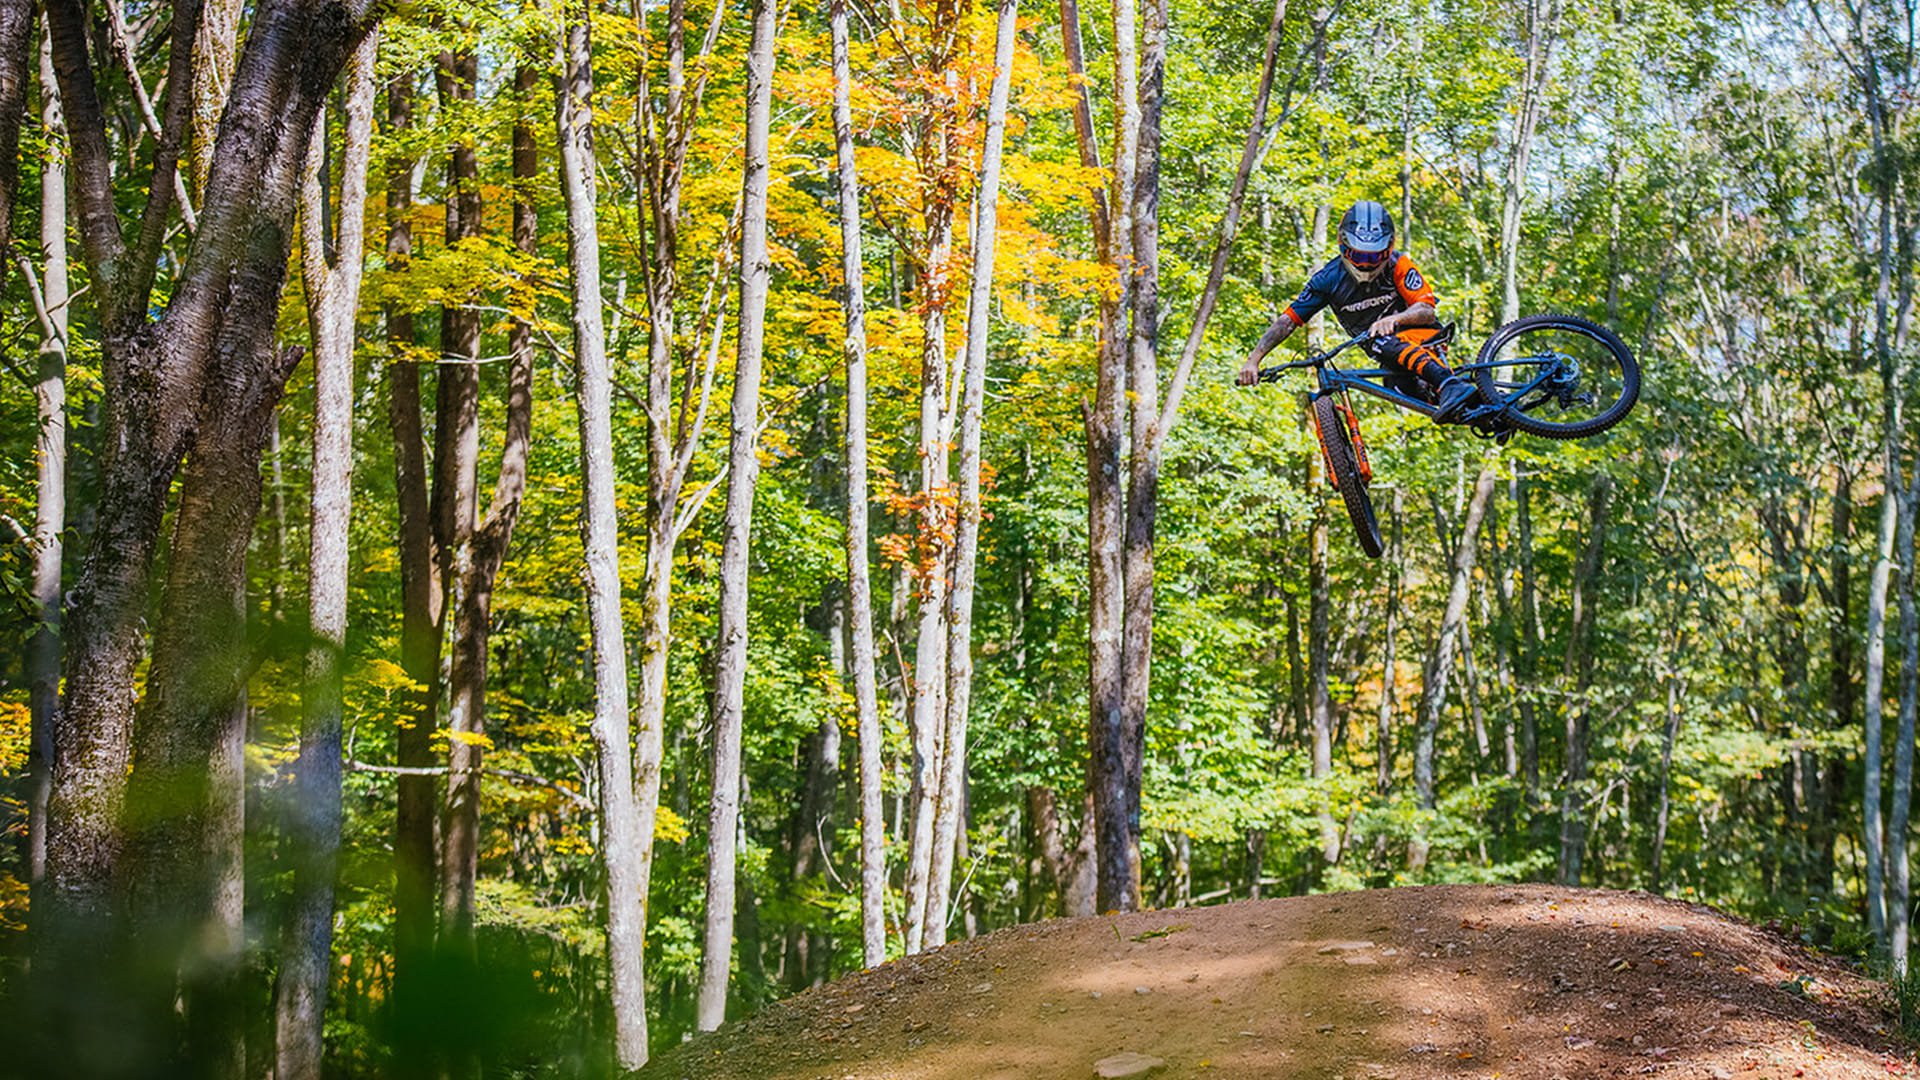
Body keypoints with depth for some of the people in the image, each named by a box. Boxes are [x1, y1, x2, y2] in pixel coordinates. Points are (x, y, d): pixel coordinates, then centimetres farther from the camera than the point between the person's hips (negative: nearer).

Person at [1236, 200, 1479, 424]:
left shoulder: (1397, 265, -12)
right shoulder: (1330, 278, -5)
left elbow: (1427, 310, -20)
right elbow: (1288, 320, -5)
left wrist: (1393, 319, -42)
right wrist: (1253, 359, -16)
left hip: (1424, 334, -4)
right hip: (1393, 359, 4)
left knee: (1388, 344, -37)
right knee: (1399, 385, -29)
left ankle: (1451, 385, -52)